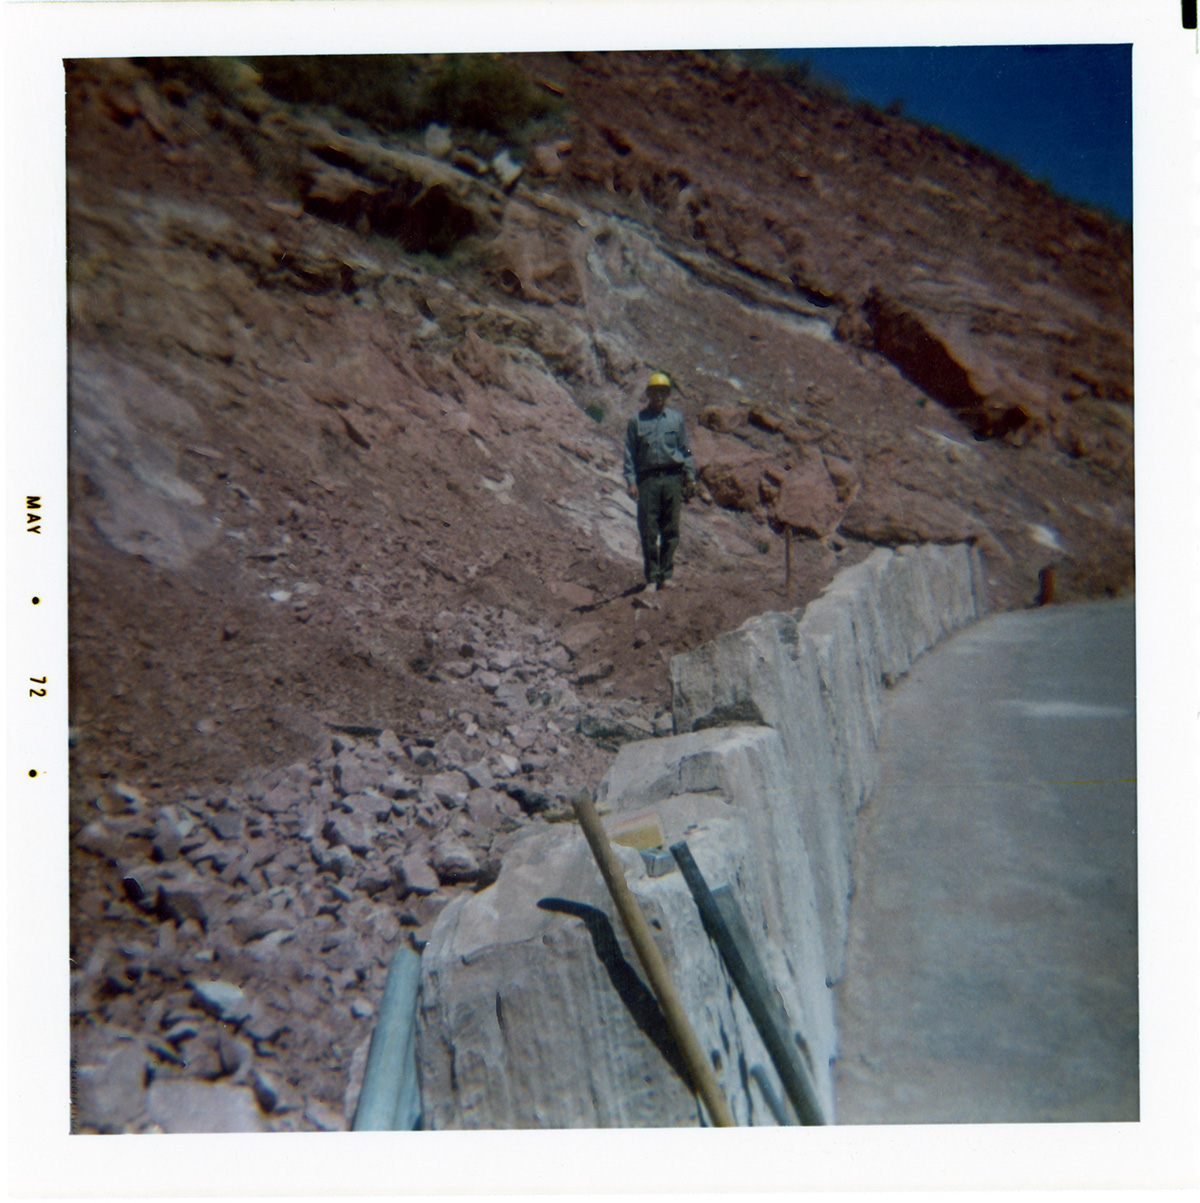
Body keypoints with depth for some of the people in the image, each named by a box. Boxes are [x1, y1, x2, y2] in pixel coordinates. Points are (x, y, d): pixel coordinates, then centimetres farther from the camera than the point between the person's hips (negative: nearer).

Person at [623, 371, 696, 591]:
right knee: (648, 531, -2)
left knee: (671, 530, 3)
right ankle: (652, 577, 6)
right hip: (647, 480, -1)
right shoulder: (636, 421, 8)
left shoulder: (676, 418, 13)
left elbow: (686, 449, 15)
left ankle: (666, 575, 10)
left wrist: (690, 476, 6)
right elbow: (629, 453, 6)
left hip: (672, 477, 2)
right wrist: (631, 481, -4)